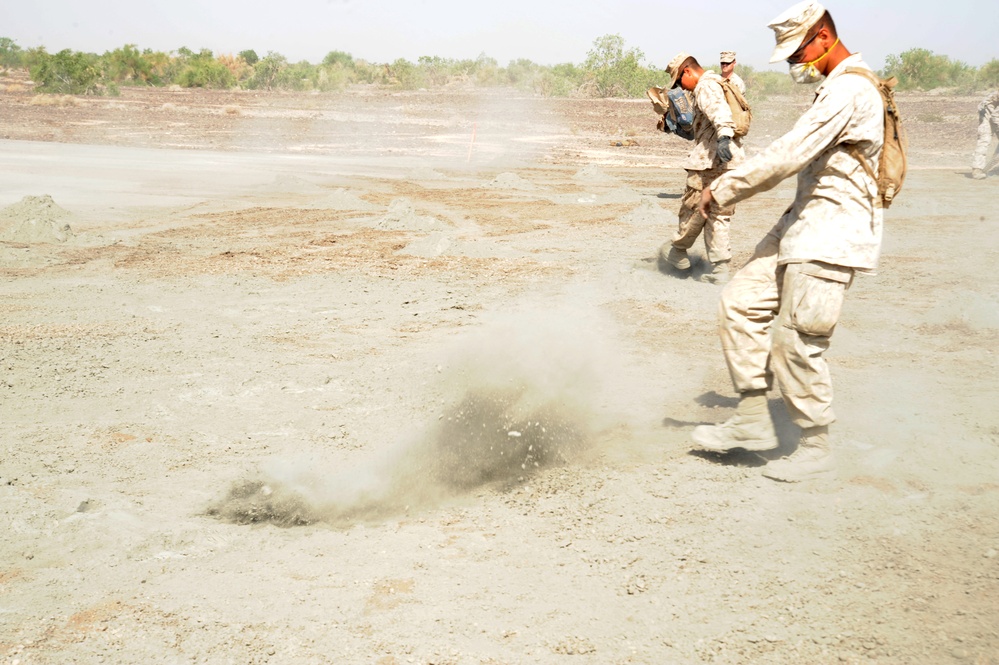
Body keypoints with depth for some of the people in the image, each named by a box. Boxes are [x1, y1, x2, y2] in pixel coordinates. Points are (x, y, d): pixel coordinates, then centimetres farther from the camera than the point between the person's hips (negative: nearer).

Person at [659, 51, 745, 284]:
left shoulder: (706, 86, -10)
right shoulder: (719, 84, 23)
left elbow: (718, 109, -30)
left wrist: (723, 135, -46)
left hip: (710, 161, -10)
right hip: (732, 161, 10)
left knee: (692, 209, 8)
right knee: (719, 215, 10)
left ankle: (677, 252, 24)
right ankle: (719, 268, 8)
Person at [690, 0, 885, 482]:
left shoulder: (847, 90, -17)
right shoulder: (836, 88, 17)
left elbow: (789, 155, -23)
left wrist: (724, 189, -15)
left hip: (831, 234, -10)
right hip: (803, 224, 10)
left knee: (795, 341, -7)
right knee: (740, 304, 6)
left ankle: (815, 450, 9)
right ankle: (753, 420, 13)